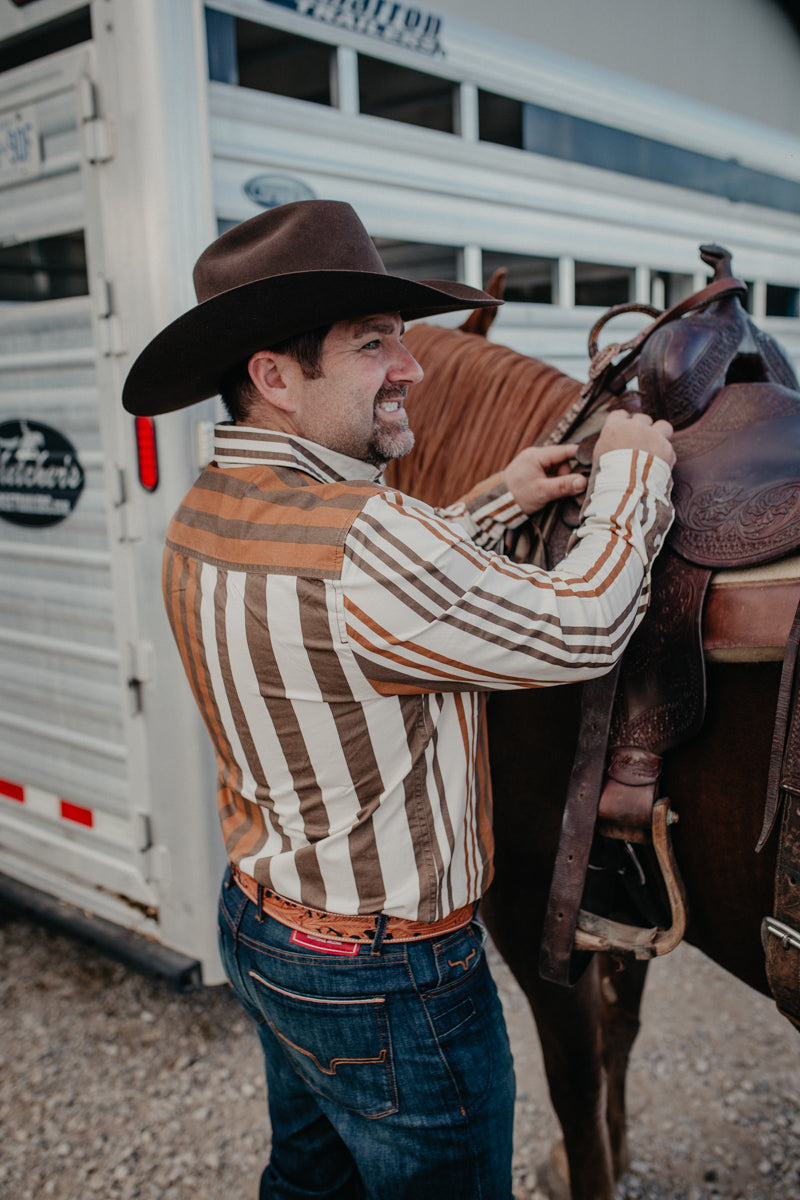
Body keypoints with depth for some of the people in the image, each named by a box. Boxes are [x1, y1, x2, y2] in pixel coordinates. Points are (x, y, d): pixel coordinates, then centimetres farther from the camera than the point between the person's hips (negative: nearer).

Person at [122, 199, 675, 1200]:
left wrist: (494, 506, 8)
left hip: (257, 926, 9)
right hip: (388, 986, -8)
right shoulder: (359, 540, -32)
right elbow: (580, 630, -21)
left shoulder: (205, 515, -3)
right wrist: (632, 470, -7)